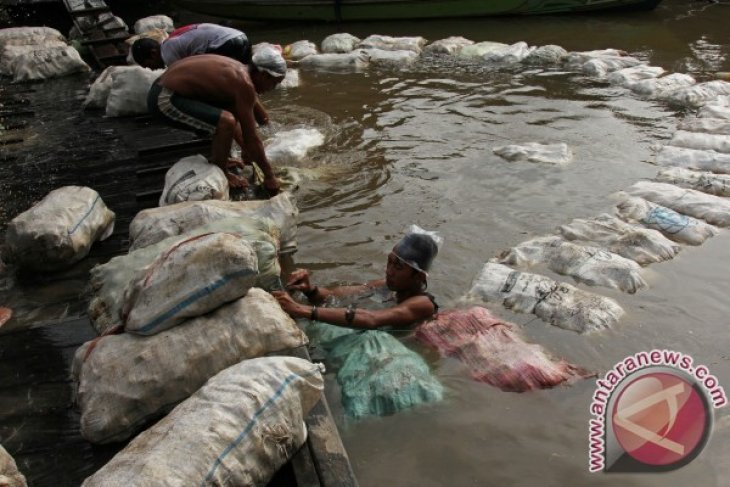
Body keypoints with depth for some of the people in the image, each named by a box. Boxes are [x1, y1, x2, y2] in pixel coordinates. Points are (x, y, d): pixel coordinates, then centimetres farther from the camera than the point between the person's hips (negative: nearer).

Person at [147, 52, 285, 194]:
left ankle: (219, 159, 29)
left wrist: (244, 147, 32)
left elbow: (234, 115, 24)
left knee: (231, 109, 19)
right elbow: (251, 137, -15)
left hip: (165, 86, 10)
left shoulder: (237, 70, 10)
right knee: (225, 122, -24)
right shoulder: (244, 84, -18)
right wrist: (269, 175, -7)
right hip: (165, 100, -10)